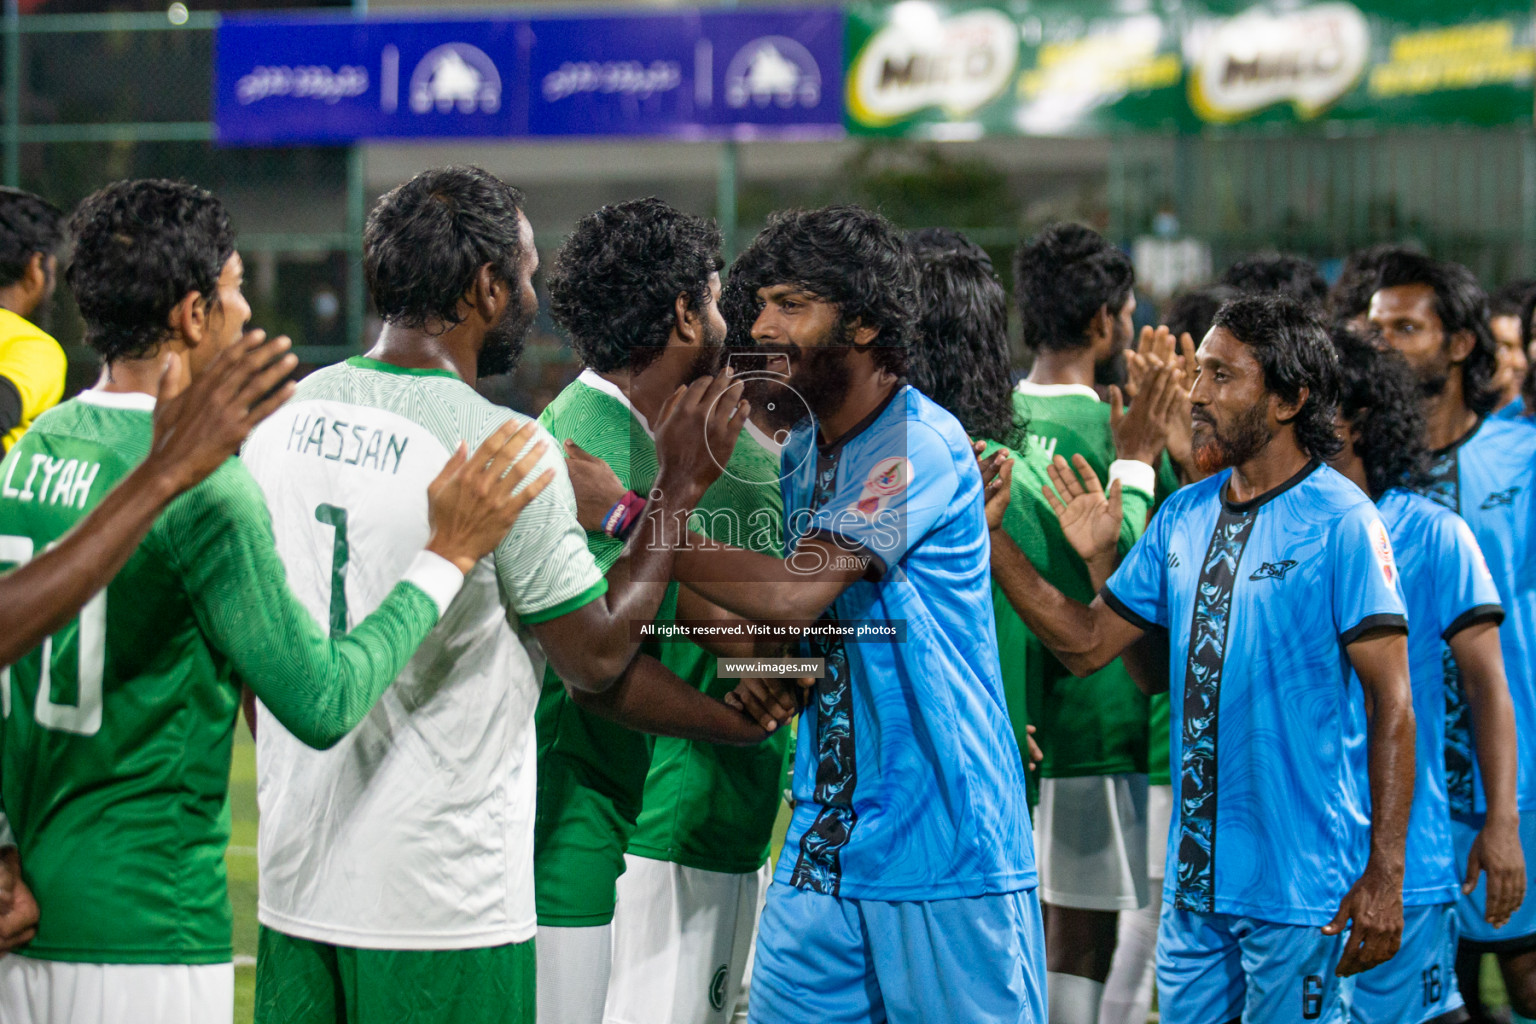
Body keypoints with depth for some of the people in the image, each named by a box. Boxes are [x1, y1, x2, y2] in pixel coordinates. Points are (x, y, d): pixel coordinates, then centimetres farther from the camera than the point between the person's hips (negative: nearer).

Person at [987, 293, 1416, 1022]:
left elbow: (1392, 703, -12)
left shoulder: (1340, 521, -10)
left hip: (1301, 887, -6)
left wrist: (1384, 878, -16)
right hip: (1193, 880, 7)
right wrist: (990, 537, 2)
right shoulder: (1185, 516, 10)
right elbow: (1087, 643, 11)